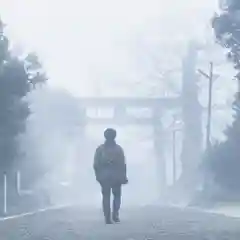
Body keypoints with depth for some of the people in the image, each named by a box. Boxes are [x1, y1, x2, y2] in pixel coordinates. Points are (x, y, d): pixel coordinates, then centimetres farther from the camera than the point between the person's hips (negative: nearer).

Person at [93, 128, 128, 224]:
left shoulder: (100, 149, 1)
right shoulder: (118, 148, -3)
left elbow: (96, 164, 0)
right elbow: (123, 164, -5)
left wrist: (98, 175, 9)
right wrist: (124, 177, 2)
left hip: (104, 175, 1)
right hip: (116, 175, -1)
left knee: (106, 196, 5)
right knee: (117, 195, 14)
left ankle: (108, 218, -1)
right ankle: (115, 214, -1)